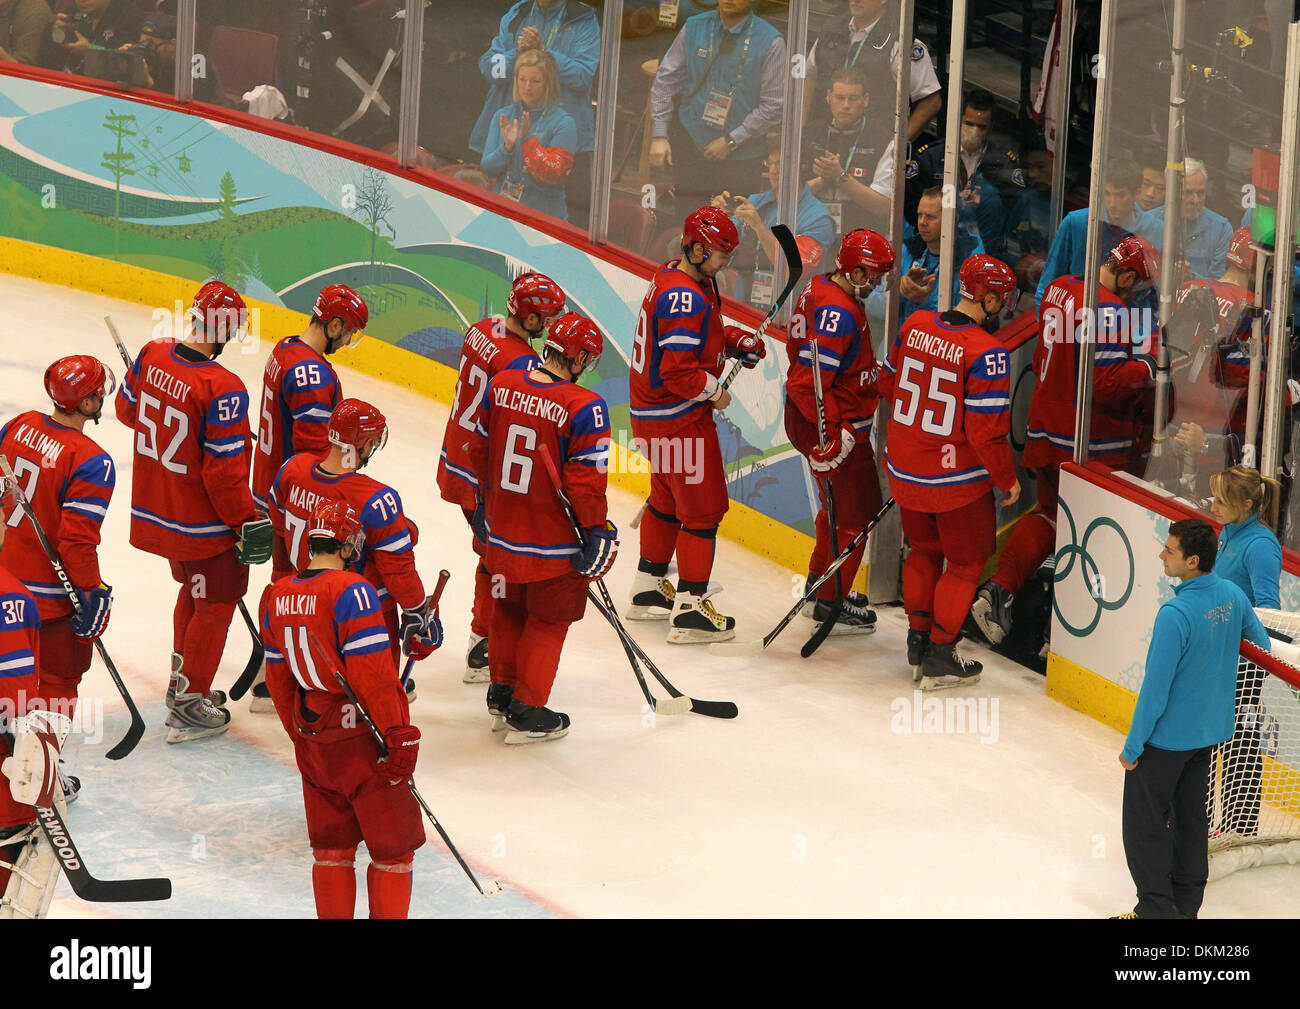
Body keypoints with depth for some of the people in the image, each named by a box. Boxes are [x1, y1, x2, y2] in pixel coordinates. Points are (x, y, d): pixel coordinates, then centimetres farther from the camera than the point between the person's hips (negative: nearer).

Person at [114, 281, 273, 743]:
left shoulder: (153, 355, -8)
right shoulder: (222, 390, -29)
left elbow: (127, 408, 11)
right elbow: (224, 472, -25)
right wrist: (247, 522, -13)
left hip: (154, 509, 7)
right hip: (203, 524, -7)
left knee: (193, 589, 27)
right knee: (215, 603, 10)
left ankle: (183, 682, 41)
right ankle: (187, 705, 17)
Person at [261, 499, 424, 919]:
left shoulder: (278, 595, 5)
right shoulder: (351, 591, -18)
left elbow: (278, 677, 13)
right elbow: (373, 674, -21)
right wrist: (400, 737, -17)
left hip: (312, 742, 7)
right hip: (361, 741, -7)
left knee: (331, 849, 15)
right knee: (392, 849, 4)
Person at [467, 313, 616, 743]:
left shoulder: (500, 384, -4)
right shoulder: (584, 407, -23)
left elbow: (480, 449, 8)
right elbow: (586, 480, -21)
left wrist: (487, 500, 22)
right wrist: (597, 532, -8)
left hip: (502, 530, 6)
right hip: (553, 541, -6)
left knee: (510, 608, 25)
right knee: (549, 619, 11)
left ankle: (502, 692, 38)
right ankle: (526, 711, 16)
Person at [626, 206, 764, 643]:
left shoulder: (671, 278, 8)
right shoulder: (685, 299, -25)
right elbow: (678, 371, -30)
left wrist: (737, 341, 5)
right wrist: (714, 390, -14)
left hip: (653, 411, 11)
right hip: (678, 418, -11)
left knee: (668, 499, 23)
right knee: (703, 505, -4)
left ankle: (648, 590, 35)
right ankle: (689, 610, -1)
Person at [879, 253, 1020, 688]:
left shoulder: (915, 324, -4)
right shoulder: (987, 353, -23)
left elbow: (889, 383, 11)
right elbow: (986, 430, -22)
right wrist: (1008, 479, -6)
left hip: (904, 468, 6)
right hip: (956, 478, -6)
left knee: (924, 550, 24)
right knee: (967, 561, 11)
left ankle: (917, 641, 30)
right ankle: (939, 658, 13)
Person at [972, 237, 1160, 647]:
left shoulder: (1058, 289, 7)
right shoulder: (1109, 310, -20)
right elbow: (1108, 384, -24)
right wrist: (1147, 369, -11)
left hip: (1046, 433, 8)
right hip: (1091, 444, -8)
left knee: (1049, 513, 23)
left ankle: (999, 589, 11)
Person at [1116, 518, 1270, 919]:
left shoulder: (1175, 614, -29)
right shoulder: (1234, 596, -6)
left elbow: (1155, 689, -24)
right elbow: (1261, 645, 10)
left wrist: (1132, 747, -13)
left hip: (1166, 737, -8)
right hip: (1210, 731, 8)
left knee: (1145, 824, 6)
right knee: (1191, 818, 19)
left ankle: (1156, 908, 11)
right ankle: (1186, 904, 29)